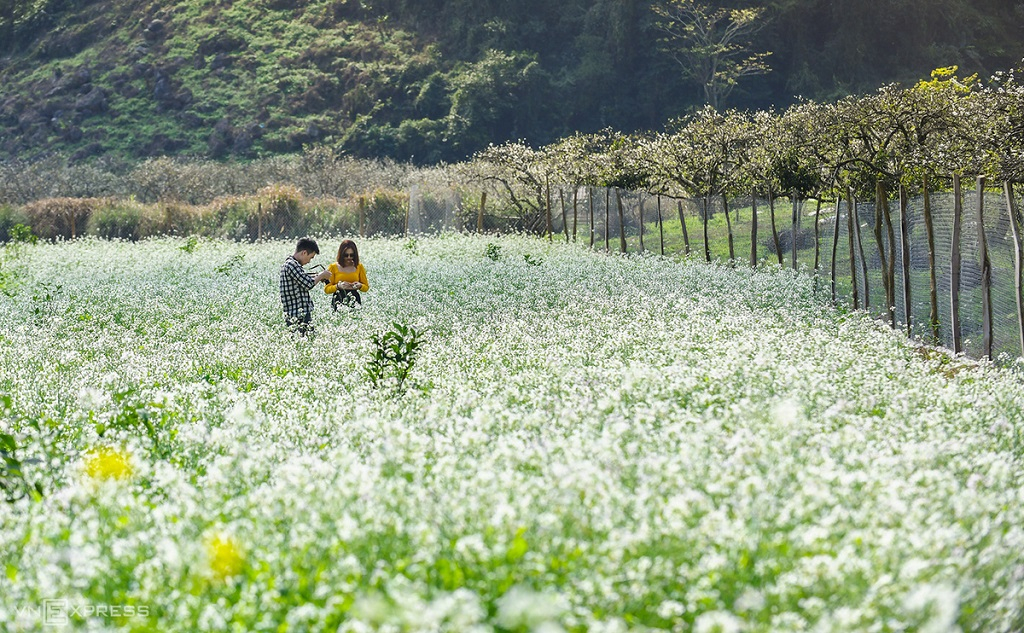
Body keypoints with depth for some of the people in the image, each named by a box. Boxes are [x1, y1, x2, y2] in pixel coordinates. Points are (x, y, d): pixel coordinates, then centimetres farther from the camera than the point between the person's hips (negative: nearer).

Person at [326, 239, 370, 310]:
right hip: (338, 302, -1)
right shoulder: (333, 267, 3)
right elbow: (326, 289, 3)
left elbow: (366, 287, 17)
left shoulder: (359, 266, 8)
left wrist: (360, 286, -4)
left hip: (355, 300, 1)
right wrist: (338, 286, -13)